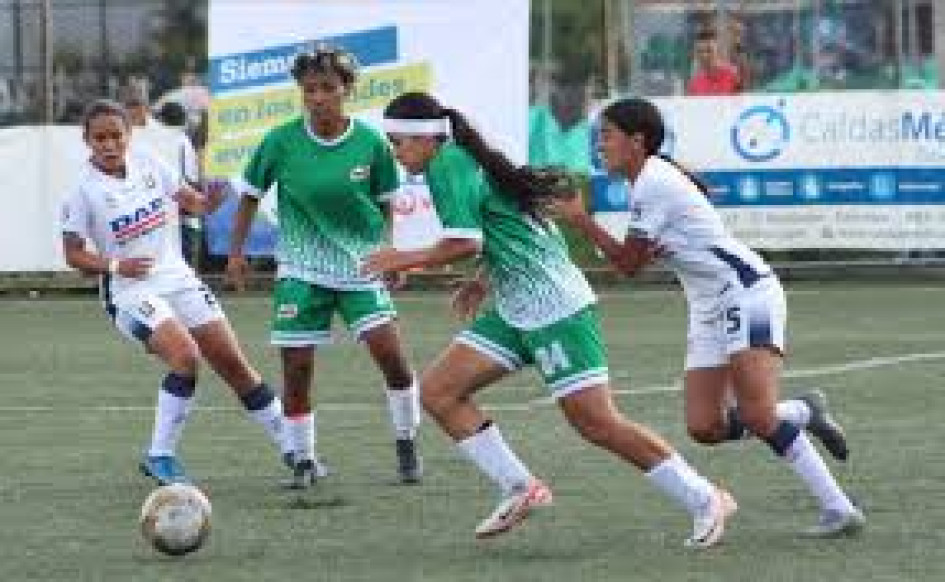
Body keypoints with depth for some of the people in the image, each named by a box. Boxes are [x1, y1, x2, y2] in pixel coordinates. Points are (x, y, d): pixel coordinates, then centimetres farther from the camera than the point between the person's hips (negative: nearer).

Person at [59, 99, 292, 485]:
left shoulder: (149, 166, 1)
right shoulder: (84, 190, -10)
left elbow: (191, 201, 10)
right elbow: (73, 253, -6)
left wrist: (209, 201, -13)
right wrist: (115, 266, -22)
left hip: (178, 279, 5)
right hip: (130, 292, -5)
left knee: (234, 364, 5)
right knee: (186, 356, -28)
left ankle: (290, 446, 16)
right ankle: (160, 456, -15)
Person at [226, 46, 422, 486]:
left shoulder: (371, 142, -7)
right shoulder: (282, 141, -8)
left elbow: (384, 204, 7)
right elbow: (251, 194, 6)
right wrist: (236, 251, 3)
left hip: (361, 265, 0)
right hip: (301, 270, 0)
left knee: (390, 354, -12)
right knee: (296, 368, -1)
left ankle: (406, 446, 8)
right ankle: (305, 461, 16)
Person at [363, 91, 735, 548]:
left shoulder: (447, 164, -11)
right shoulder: (465, 162, 18)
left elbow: (464, 242, -21)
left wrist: (405, 260, -8)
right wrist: (484, 282, 19)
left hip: (553, 305, -10)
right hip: (515, 309, 10)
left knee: (596, 421, -12)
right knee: (437, 391, 3)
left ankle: (705, 501, -3)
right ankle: (519, 489, 5)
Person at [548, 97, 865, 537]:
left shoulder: (653, 184, -14)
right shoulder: (649, 180, 16)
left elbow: (629, 263, -9)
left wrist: (581, 222, -3)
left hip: (747, 291, -10)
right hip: (711, 309, 10)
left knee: (757, 417, -20)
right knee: (704, 427, -3)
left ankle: (840, 509, -15)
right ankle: (803, 413, 15)